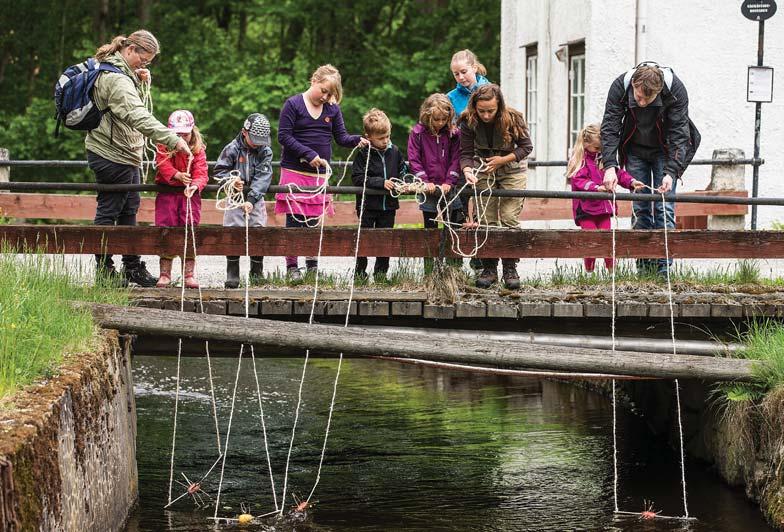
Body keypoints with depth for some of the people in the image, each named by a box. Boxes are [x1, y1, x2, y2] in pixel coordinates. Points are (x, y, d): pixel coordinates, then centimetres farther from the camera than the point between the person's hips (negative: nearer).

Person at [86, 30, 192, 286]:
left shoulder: (124, 73, 11)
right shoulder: (116, 78, -22)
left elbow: (131, 102, 22)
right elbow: (137, 115, -34)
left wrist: (140, 81, 1)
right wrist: (172, 139, -41)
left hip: (125, 154, 11)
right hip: (112, 156, -11)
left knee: (129, 209, 14)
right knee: (109, 211, -2)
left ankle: (133, 267, 21)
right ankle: (104, 269, 6)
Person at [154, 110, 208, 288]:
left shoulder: (198, 150, 0)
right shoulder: (163, 147, 0)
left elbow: (201, 173, -9)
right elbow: (164, 165, -13)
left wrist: (195, 185, -30)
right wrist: (177, 175, -31)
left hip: (189, 193, 0)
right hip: (167, 192, 0)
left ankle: (189, 274, 4)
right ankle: (165, 273, 4)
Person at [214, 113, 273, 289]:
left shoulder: (265, 151, -4)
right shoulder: (232, 149, -6)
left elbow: (262, 177, -14)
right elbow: (219, 170, -2)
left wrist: (251, 199, -25)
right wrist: (231, 181, -23)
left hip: (255, 199, 1)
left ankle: (257, 274, 12)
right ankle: (232, 275, 1)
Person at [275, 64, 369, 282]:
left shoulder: (332, 109, 9)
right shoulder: (293, 104, -4)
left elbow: (341, 136, 9)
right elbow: (284, 136, -8)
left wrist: (356, 140, -13)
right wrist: (309, 154, -15)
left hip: (320, 174, 4)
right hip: (295, 171, -4)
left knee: (313, 219, 5)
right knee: (295, 219, -4)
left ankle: (312, 263, 15)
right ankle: (291, 266, 1)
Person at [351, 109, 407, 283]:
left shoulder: (394, 151, 5)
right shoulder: (364, 153, -10)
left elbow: (402, 171, 19)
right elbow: (358, 178, -15)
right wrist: (381, 183, -20)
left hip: (389, 205, 4)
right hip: (368, 205, -4)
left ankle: (381, 273, 17)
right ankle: (360, 273, 12)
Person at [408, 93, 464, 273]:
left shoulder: (453, 134, 1)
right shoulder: (418, 133, -3)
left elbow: (456, 159, 0)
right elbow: (414, 160, -5)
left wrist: (449, 182, -11)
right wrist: (425, 182, -12)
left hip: (449, 189, 1)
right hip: (429, 190, -1)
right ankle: (429, 271, 9)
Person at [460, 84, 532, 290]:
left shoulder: (513, 119, -22)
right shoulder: (469, 122, -17)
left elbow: (526, 146, -11)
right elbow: (466, 153, -15)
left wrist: (503, 159, -21)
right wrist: (467, 171, -35)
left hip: (512, 170, -2)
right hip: (483, 171, 2)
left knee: (509, 218, -9)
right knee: (486, 220, 0)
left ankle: (510, 269, -3)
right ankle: (489, 268, 8)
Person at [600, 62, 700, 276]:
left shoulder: (675, 89, -28)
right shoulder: (620, 86, -24)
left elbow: (679, 134, -25)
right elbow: (609, 128, -22)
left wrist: (671, 172, -35)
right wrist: (610, 166, -33)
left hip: (664, 151, -2)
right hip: (635, 151, 2)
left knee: (664, 208, -10)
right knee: (640, 208, -2)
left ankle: (663, 268, -10)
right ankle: (643, 265, 2)